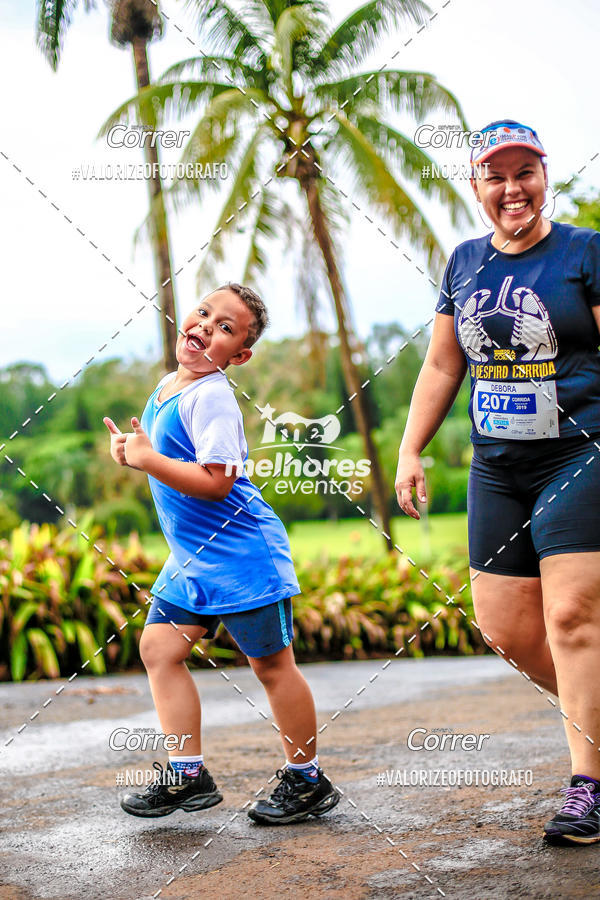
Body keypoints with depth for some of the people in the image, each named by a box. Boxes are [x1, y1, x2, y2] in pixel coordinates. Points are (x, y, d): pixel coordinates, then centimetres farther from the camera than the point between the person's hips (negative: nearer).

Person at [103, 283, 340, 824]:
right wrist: (133, 451, 4)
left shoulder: (210, 397, -18)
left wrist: (145, 458, -22)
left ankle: (308, 781, 17)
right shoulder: (167, 388, 10)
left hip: (241, 555, -9)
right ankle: (188, 774, 13)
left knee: (271, 663, 2)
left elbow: (216, 481, -27)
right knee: (159, 646, 5)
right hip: (191, 557, 9)